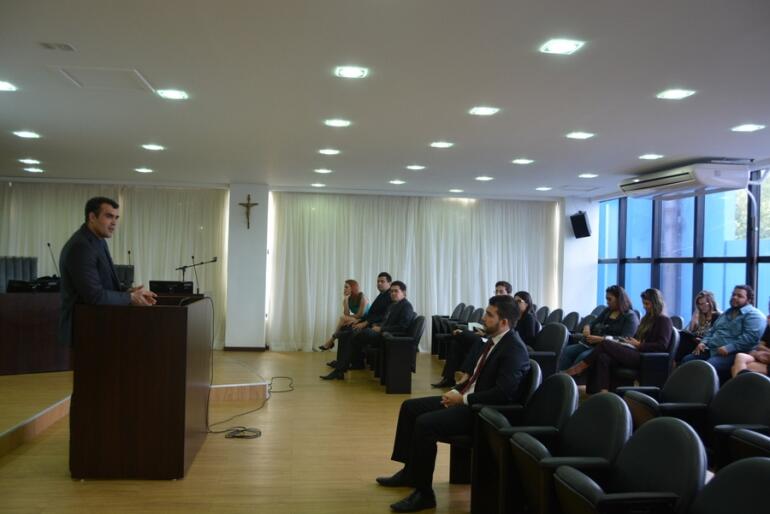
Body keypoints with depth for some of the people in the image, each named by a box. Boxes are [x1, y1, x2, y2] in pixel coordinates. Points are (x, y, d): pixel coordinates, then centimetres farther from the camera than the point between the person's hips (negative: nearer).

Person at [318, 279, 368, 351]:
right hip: (354, 321, 6)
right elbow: (346, 315, -10)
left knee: (342, 318, -22)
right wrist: (346, 300, -16)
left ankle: (330, 342, -9)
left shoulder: (362, 297, -16)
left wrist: (348, 317, -5)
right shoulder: (347, 299, 1)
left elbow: (360, 315, -18)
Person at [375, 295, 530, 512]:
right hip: (467, 398, 10)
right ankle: (409, 472, 21)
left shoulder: (514, 350, -19)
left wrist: (462, 399, -19)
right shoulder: (494, 340, 10)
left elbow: (502, 394, -27)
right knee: (410, 407, 9)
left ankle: (424, 493, -11)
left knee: (425, 423, -26)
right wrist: (456, 390, 2)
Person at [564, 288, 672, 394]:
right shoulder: (647, 318, 28)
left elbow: (662, 345, -10)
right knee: (603, 357, -24)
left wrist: (639, 345, -10)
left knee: (605, 343, -22)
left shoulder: (664, 321, 3)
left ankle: (580, 367, -10)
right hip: (636, 352, 8)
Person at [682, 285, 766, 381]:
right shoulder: (727, 313, 26)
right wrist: (703, 342, 10)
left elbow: (751, 337, -19)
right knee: (686, 360, -5)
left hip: (733, 354, -9)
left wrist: (728, 348, -25)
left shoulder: (754, 315, -4)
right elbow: (712, 330, 30)